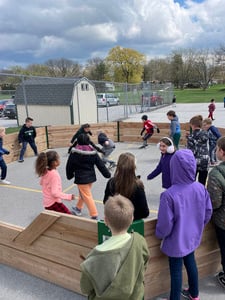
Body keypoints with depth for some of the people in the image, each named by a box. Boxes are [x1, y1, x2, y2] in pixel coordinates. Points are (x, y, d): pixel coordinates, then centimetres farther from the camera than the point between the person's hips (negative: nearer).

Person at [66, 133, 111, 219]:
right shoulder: (92, 152, -5)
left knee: (87, 196, 1)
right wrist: (107, 174, 6)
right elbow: (101, 165, -2)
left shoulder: (74, 152, -12)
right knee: (82, 194, 25)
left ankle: (94, 215, 1)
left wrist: (69, 175, 14)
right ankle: (78, 208, 43)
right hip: (91, 177, 5)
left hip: (80, 178, -5)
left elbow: (69, 166, -2)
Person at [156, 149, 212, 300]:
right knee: (191, 262, 27)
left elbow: (165, 223, -24)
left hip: (176, 241, -5)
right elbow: (208, 213, -1)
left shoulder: (169, 194, -33)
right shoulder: (201, 188, -15)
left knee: (176, 270, 14)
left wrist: (160, 234, -2)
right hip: (193, 237, 6)